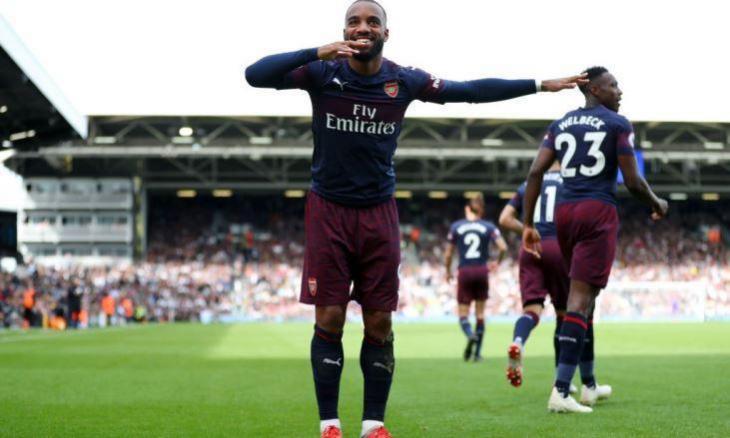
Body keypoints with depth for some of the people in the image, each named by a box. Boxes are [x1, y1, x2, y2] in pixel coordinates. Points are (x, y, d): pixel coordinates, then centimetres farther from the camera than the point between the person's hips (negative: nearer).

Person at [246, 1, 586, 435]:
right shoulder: (322, 72, -8)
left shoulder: (404, 81, -1)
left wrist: (539, 85, 5)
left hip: (379, 213, 2)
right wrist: (316, 53, -31)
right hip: (329, 211, -2)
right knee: (329, 320, -3)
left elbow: (471, 90, 5)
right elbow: (255, 75, -19)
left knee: (379, 322, 3)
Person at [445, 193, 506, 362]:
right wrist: (498, 262, 11)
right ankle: (477, 353, 10)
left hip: (464, 272, -1)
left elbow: (448, 254, 4)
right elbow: (503, 248, -8)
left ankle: (470, 335, -29)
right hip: (482, 271, 1)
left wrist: (448, 272, 20)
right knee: (480, 313, 12)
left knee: (463, 314, 4)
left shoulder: (456, 227, 2)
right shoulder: (488, 227, 2)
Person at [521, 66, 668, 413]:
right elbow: (632, 182, -5)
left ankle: (589, 385, 26)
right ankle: (560, 391, -19)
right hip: (598, 214, -6)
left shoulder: (560, 125, 14)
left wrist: (528, 224, 7)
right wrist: (656, 204, 15)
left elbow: (536, 172, 5)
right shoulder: (618, 125, -2)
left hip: (564, 213, 6)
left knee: (585, 294, 18)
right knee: (580, 297, -10)